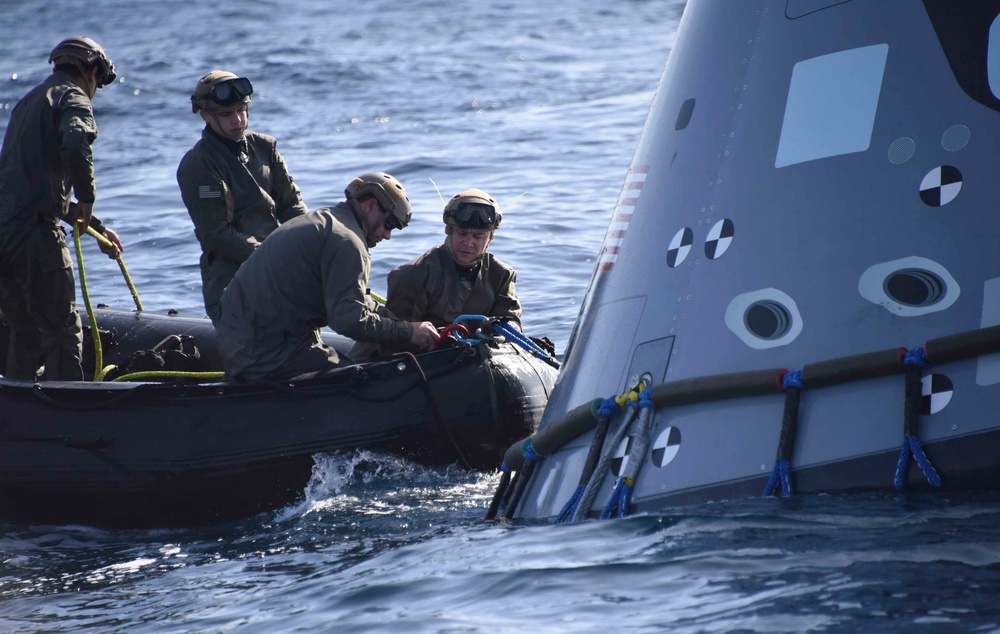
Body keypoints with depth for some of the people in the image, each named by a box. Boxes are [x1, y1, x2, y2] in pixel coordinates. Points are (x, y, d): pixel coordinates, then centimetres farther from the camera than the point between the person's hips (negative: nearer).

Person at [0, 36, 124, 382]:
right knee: (63, 332, -6)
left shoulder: (28, 102, 26)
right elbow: (76, 147, -27)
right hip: (35, 235, -9)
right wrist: (87, 198, -11)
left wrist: (96, 227, 28)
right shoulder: (73, 98, -2)